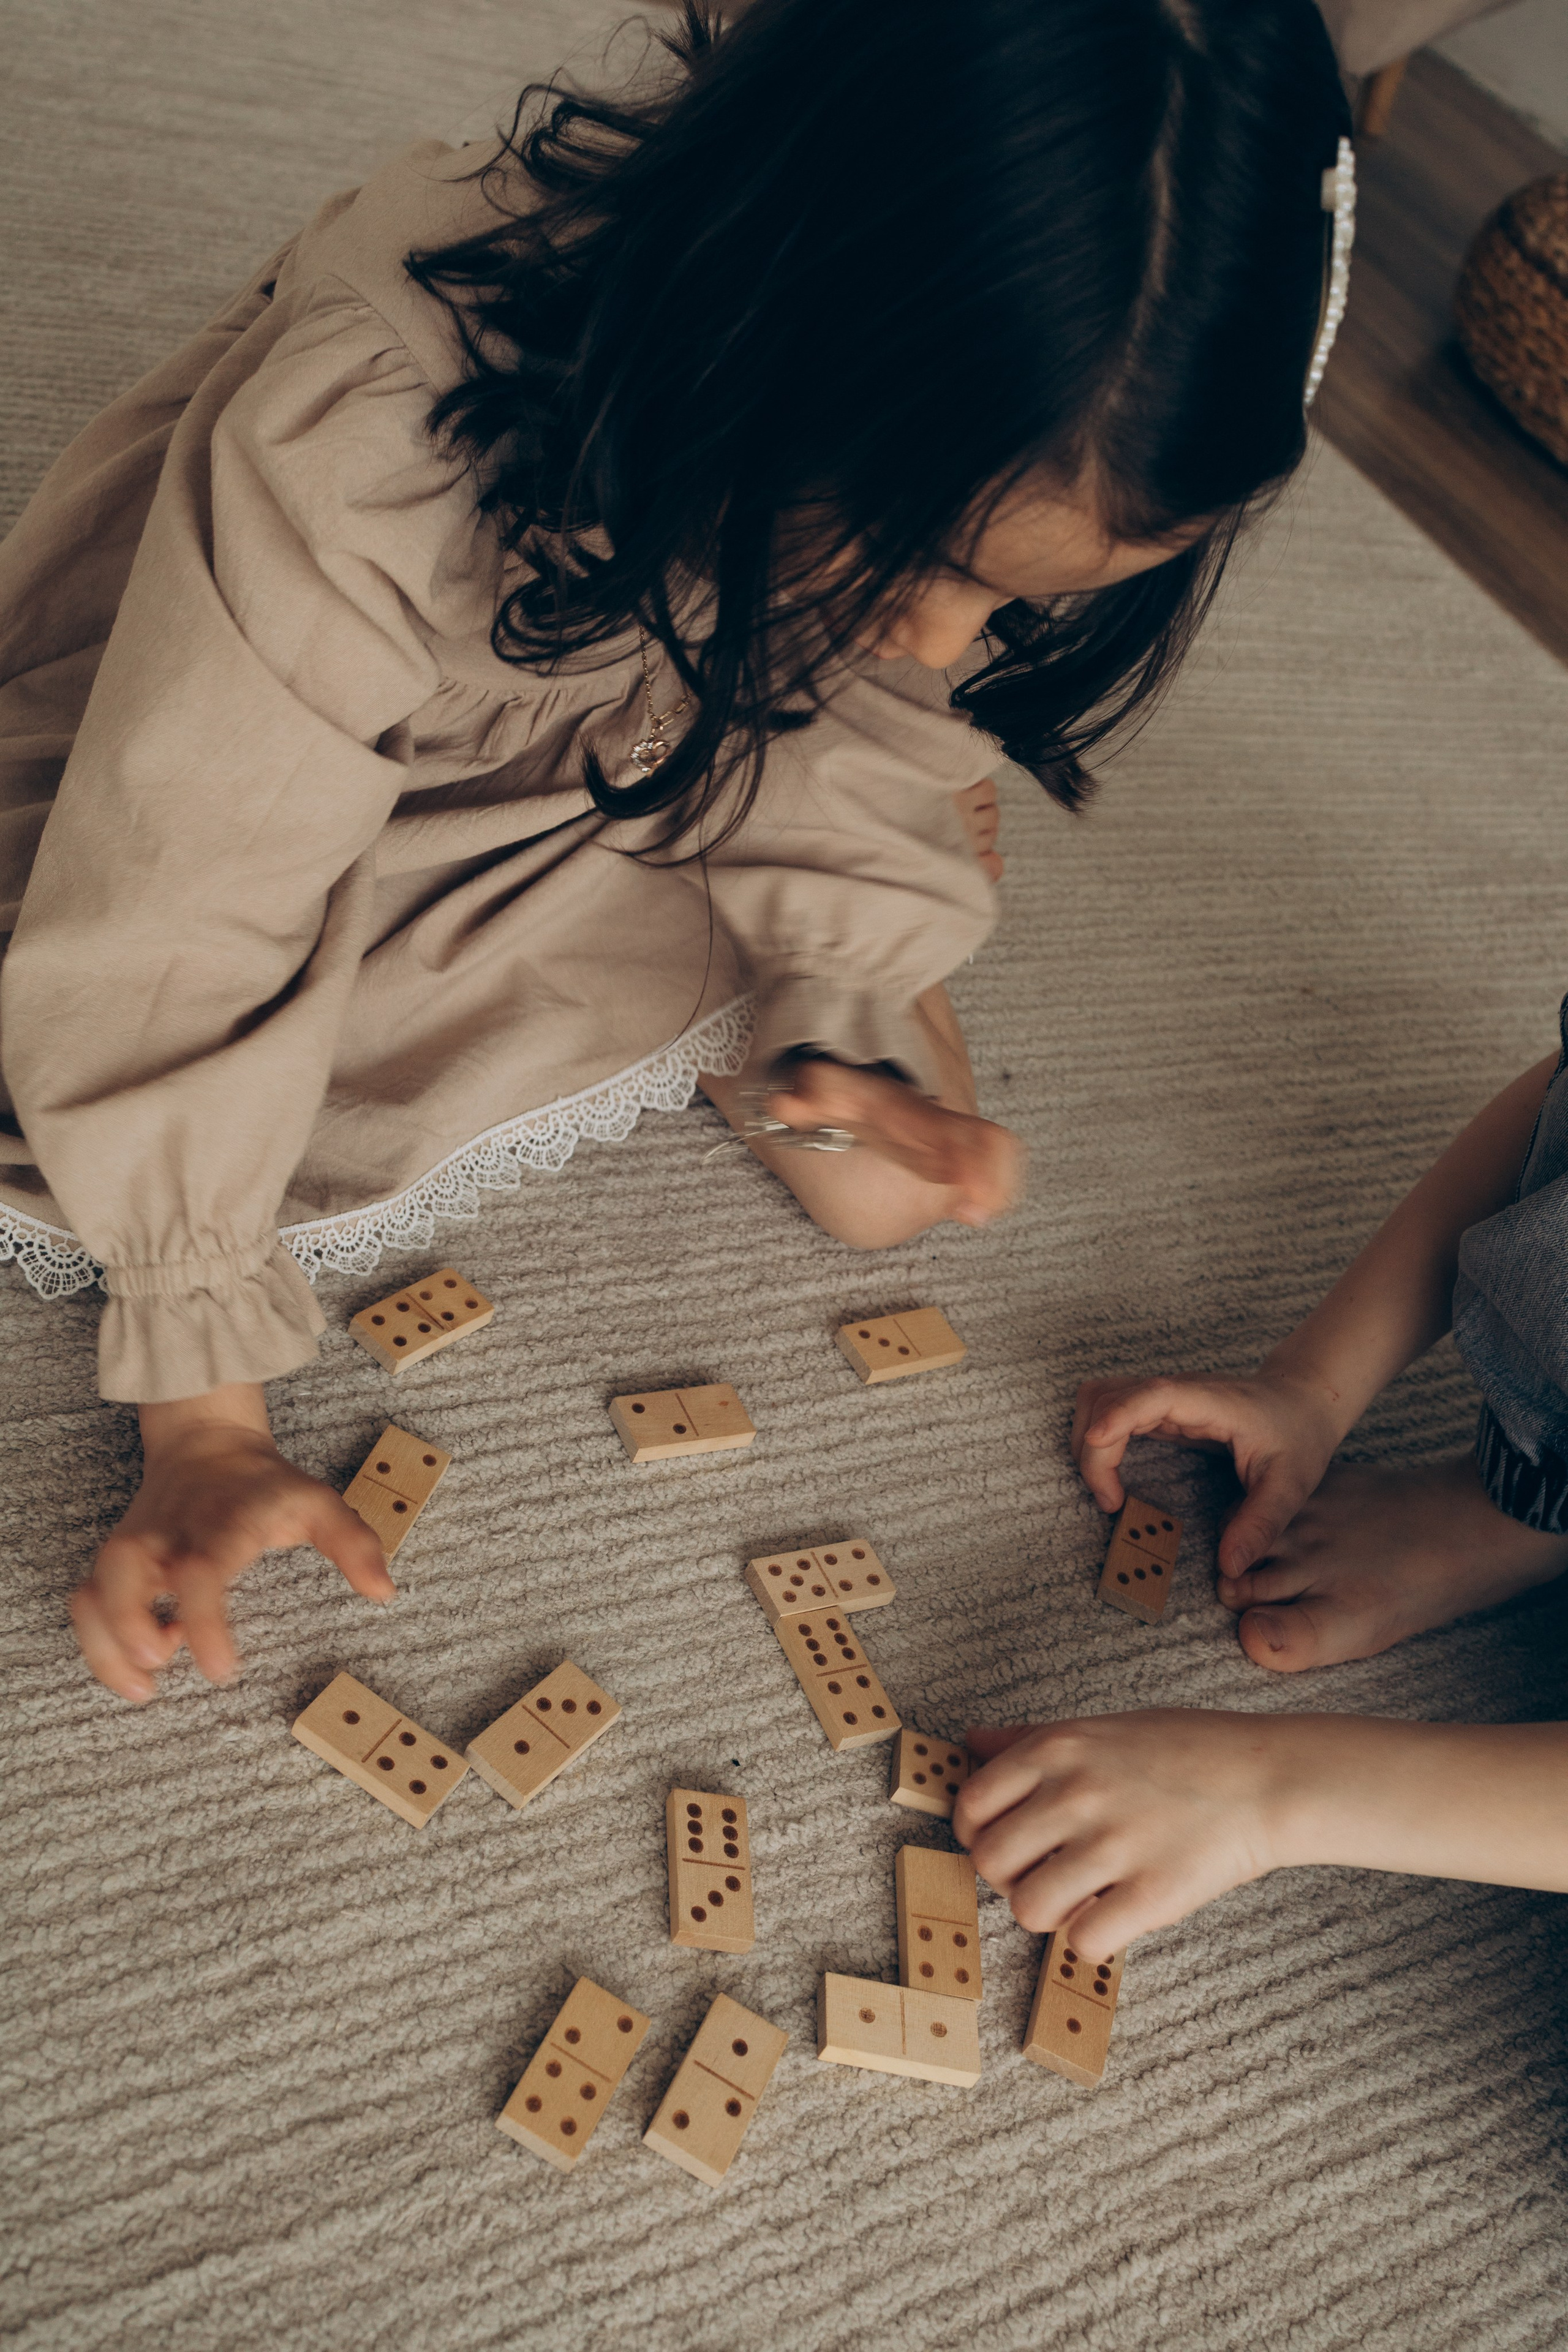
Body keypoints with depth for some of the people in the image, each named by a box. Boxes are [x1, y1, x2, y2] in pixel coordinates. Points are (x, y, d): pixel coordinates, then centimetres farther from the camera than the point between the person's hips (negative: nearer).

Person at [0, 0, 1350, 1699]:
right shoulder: (355, 446, -41)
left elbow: (857, 737, -9)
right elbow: (177, 939, -34)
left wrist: (840, 1023, -27)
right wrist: (202, 1419, -27)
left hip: (620, 792, 3)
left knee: (892, 1181, -7)